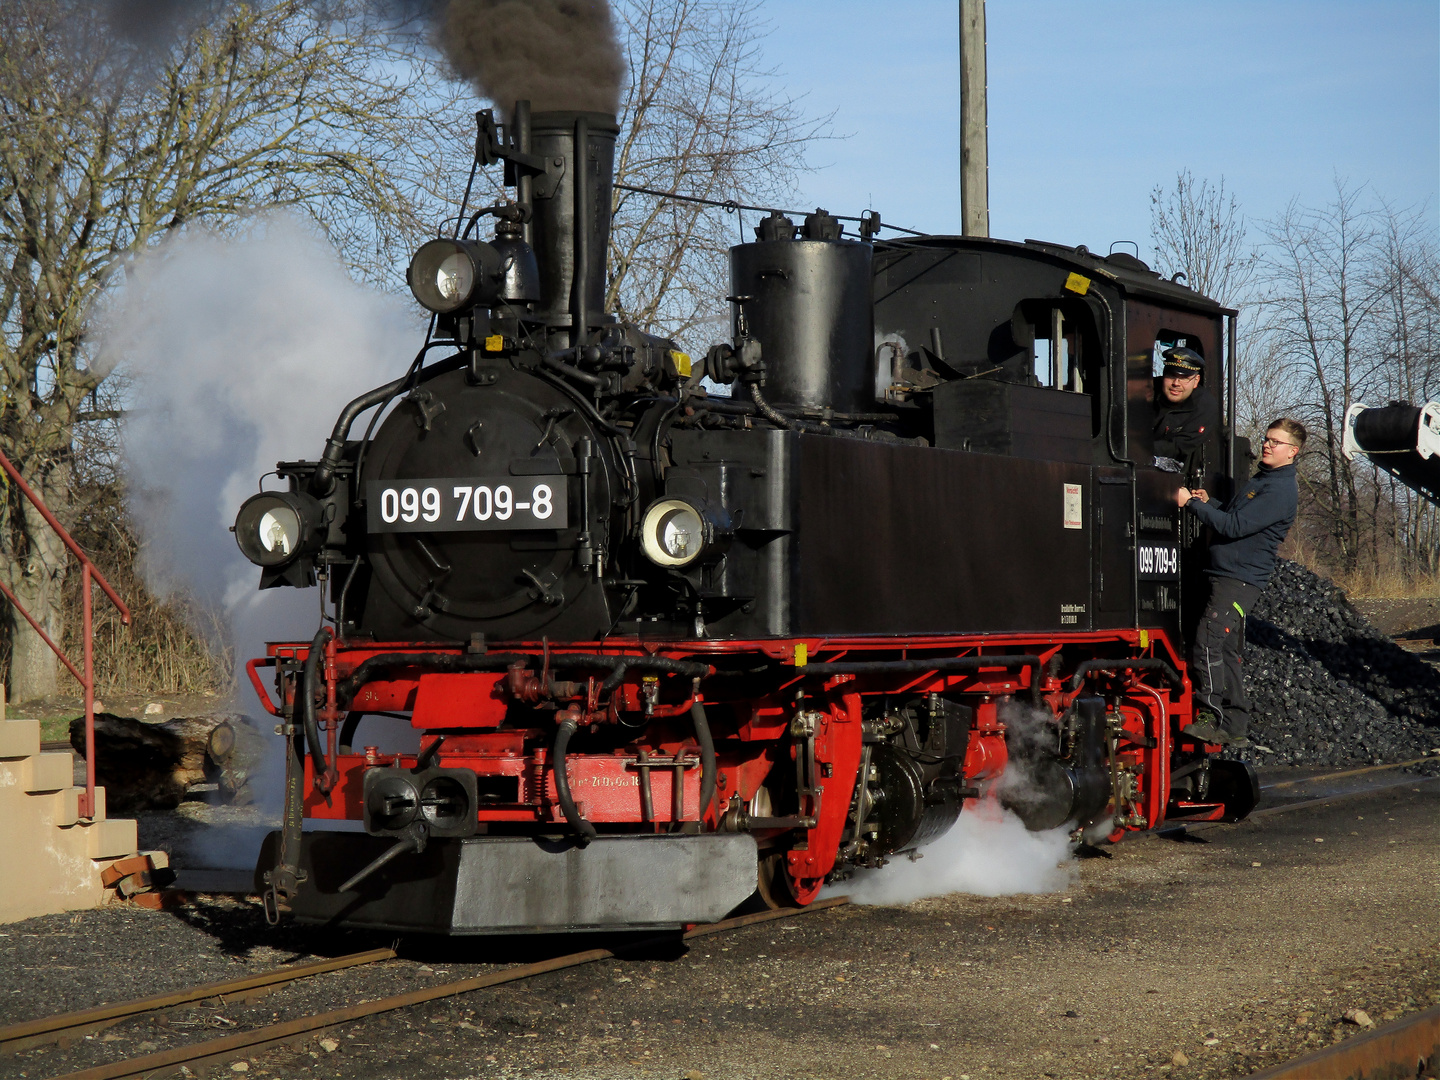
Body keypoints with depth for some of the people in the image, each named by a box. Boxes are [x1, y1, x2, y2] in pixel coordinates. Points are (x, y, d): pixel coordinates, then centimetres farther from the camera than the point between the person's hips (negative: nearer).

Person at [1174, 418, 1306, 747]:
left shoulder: (1281, 491, -14)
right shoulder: (1257, 480, 19)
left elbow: (1235, 526, -20)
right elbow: (1233, 518, 27)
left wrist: (1192, 503, -14)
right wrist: (1207, 503, 8)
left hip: (1241, 580, -10)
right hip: (1226, 574, 10)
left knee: (1207, 643, -18)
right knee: (1226, 652, 10)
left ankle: (1212, 717, -13)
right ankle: (1235, 728, 15)